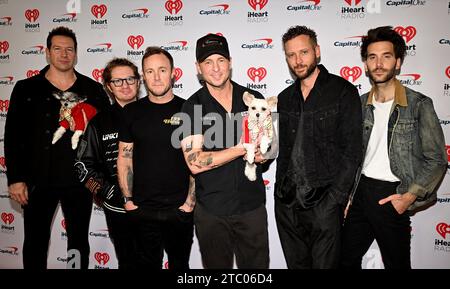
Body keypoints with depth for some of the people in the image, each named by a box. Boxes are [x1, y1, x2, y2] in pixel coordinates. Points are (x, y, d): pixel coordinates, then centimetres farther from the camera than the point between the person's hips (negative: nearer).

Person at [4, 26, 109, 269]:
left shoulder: (93, 90, 2)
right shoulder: (26, 89, 2)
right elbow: (13, 137, 1)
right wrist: (15, 179, -4)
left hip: (80, 181, 0)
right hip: (38, 181, 0)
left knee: (79, 241, 13)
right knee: (35, 242, 13)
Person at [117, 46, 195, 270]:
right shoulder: (132, 111, 2)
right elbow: (124, 158, 5)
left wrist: (190, 201, -7)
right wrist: (128, 199, 1)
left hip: (180, 210, -1)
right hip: (142, 209, 2)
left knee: (180, 263, 16)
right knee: (147, 262, 17)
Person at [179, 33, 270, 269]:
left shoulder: (254, 99, 2)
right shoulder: (193, 107, -6)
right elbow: (195, 163, -16)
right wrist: (242, 148, -16)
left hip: (252, 205, 2)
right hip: (211, 210, -1)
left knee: (257, 265, 15)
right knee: (217, 265, 18)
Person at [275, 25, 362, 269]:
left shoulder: (343, 91, -5)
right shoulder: (285, 98, 11)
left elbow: (351, 152, -9)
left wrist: (334, 200, -15)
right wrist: (280, 192, 6)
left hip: (324, 204, -5)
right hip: (287, 203, 5)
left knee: (324, 264, 6)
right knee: (296, 264, 17)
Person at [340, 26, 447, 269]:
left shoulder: (419, 104, -7)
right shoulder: (360, 104, 5)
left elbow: (436, 160, -6)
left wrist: (410, 196, -15)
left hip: (392, 197, -4)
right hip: (360, 192, 4)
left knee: (396, 263, 12)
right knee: (346, 259, 15)